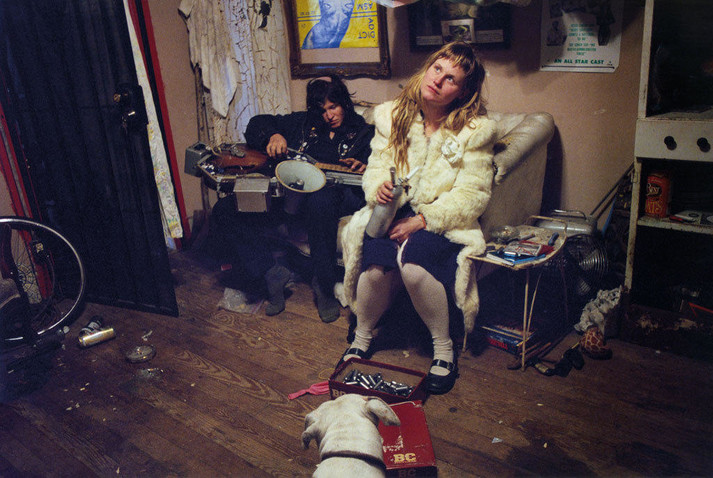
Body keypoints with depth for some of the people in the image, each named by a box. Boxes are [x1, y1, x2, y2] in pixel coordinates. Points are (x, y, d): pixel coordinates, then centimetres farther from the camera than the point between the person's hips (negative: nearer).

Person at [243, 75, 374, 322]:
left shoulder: (365, 133, 16)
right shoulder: (303, 123, 24)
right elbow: (257, 123, 25)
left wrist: (364, 169, -21)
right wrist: (273, 136, 3)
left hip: (339, 193, -3)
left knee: (320, 200, -43)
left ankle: (324, 285, -29)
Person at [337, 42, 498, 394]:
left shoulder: (475, 130, -5)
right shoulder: (392, 115, 5)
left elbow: (472, 195, -11)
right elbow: (376, 166, 6)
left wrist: (423, 220, -20)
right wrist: (379, 187, -19)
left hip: (442, 221, -2)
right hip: (392, 211, 3)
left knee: (414, 264, -33)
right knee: (376, 265, -27)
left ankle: (443, 347, -7)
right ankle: (362, 335, 5)